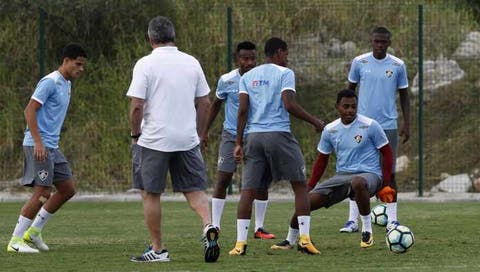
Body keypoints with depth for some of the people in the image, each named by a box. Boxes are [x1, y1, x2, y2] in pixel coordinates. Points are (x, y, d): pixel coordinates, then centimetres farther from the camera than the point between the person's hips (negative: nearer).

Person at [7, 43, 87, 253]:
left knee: (68, 189, 10)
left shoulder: (66, 85, 16)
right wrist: (38, 142, -24)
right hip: (38, 146, -10)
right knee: (42, 193, -13)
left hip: (52, 147, 10)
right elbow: (30, 110, -18)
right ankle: (16, 241, -7)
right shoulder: (50, 82, -13)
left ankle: (33, 231, 16)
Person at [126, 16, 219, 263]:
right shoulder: (191, 62, 6)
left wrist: (135, 133, 3)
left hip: (155, 140, -4)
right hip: (187, 138, 4)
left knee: (151, 194, 7)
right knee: (194, 189, 9)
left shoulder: (146, 64, -7)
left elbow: (137, 106, -12)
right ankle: (208, 225, -18)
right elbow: (204, 103, 9)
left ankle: (157, 249, 9)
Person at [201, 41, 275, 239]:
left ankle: (259, 228, 7)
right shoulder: (226, 80, -6)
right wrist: (206, 131, 10)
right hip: (231, 135, -1)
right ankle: (215, 226, -1)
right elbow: (216, 104, 9)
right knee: (222, 179, -6)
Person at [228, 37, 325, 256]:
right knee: (300, 185, 7)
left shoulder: (248, 76, 13)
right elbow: (289, 105, -12)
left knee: (248, 189, 3)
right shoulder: (284, 73, 0)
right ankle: (304, 238, 1)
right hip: (279, 135, -4)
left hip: (253, 136, 4)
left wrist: (238, 143, 4)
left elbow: (242, 110, 5)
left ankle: (240, 242, -5)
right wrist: (315, 122, -2)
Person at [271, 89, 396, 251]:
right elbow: (322, 160, 18)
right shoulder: (330, 130, 7)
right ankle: (289, 241, 12)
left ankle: (367, 230, -25)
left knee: (357, 182, -44)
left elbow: (387, 153, 0)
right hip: (342, 176, 5)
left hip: (368, 174, -5)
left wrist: (385, 185, -6)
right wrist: (308, 188, 12)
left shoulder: (369, 126, -6)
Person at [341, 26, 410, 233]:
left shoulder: (398, 66, 3)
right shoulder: (359, 62, 2)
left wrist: (406, 124, 3)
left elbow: (404, 96, 9)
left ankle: (392, 219, 6)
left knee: (389, 173, 1)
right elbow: (350, 90, 11)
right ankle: (353, 220, 1)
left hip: (388, 125, 0)